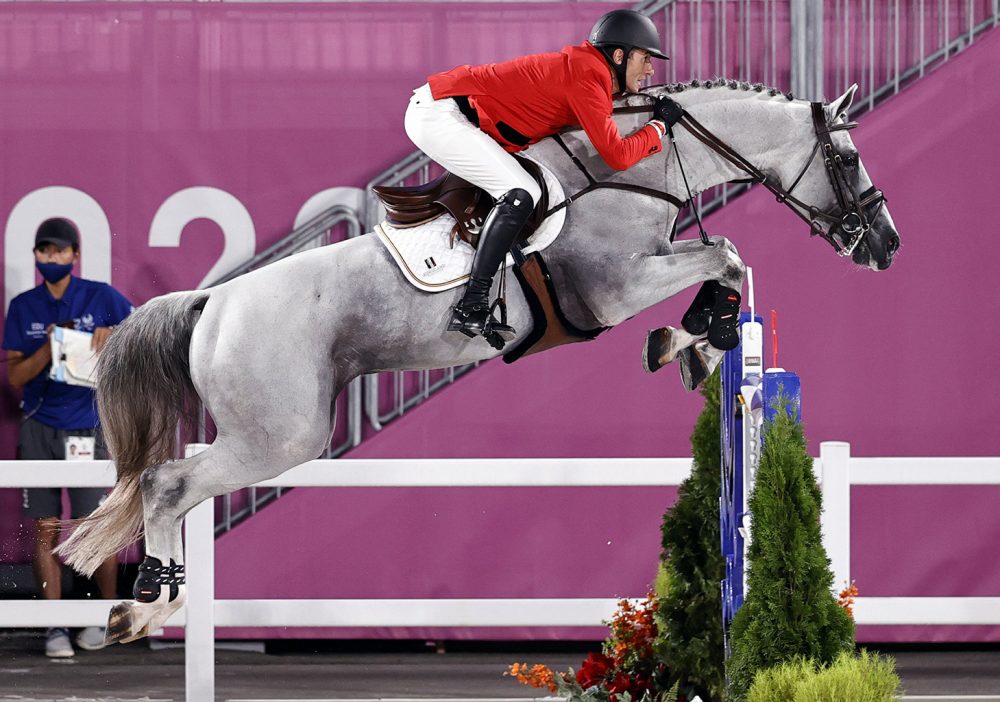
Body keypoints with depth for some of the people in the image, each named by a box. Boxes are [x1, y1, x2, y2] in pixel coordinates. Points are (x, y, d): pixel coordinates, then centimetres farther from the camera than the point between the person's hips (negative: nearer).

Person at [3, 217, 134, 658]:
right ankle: (55, 627, 7)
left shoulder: (101, 298, 0)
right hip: (39, 427, 2)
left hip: (88, 427, -2)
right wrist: (50, 348, -13)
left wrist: (112, 338, -12)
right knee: (46, 529, 2)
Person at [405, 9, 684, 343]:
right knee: (521, 194, -19)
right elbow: (618, 155, -19)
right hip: (439, 114, -11)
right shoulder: (587, 75, -16)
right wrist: (660, 125, -4)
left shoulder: (586, 67, 13)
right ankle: (471, 308, -22)